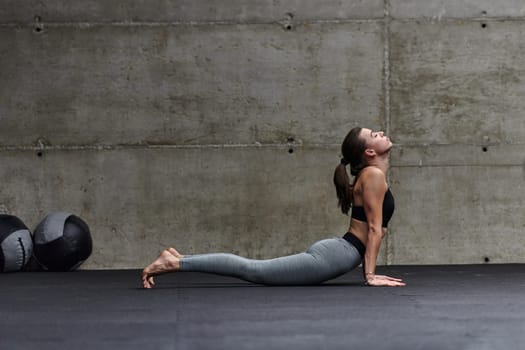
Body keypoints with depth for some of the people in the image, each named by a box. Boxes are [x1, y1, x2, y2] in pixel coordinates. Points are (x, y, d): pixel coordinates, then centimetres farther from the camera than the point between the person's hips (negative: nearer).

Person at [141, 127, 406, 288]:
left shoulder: (370, 176, 21)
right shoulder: (373, 174, -11)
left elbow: (371, 228, 24)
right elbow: (374, 229, -13)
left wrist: (368, 270, 20)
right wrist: (370, 275, -13)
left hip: (335, 253, 9)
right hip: (332, 257, -9)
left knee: (253, 268, 9)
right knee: (253, 270, -12)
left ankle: (177, 259, 7)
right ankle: (175, 263, -14)